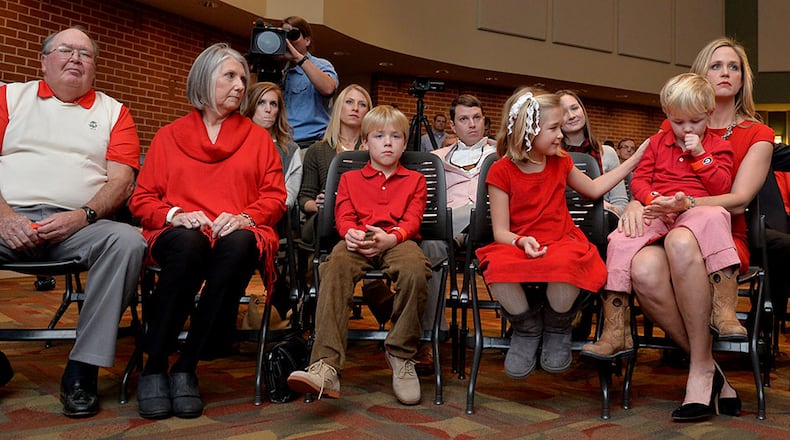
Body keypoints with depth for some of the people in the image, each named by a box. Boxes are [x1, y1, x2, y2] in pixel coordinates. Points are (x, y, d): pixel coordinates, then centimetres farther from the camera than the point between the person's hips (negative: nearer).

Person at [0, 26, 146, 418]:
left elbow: (122, 179, 4)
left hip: (78, 224, 0)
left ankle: (82, 368, -24)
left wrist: (84, 215, -13)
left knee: (127, 241, -32)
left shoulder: (113, 112, 16)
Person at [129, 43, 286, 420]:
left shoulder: (258, 137, 21)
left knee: (238, 244, -38)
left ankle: (187, 367, -28)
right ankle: (154, 367, -24)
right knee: (189, 243, -38)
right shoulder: (169, 136, 18)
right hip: (180, 233, 0)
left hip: (238, 235, 1)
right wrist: (176, 214, -8)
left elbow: (275, 197, 12)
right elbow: (142, 200, 13)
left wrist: (244, 217, -9)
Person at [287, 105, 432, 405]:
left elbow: (412, 221, 7)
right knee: (335, 266, -36)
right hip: (358, 242, 1)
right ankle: (326, 367, -46)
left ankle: (401, 355, -18)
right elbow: (344, 217, 13)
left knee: (415, 270, -38)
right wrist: (351, 232, -14)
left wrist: (389, 238, -17)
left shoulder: (414, 180, 23)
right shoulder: (350, 179, 28)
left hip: (397, 241, 0)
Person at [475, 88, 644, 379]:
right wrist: (522, 241, -27)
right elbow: (501, 231, -5)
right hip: (519, 247, -2)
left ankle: (557, 329, -2)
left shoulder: (560, 162, 11)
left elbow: (594, 189, 28)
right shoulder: (501, 171, -3)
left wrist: (635, 159, 27)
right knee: (498, 268, -38)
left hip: (561, 243, 2)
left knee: (565, 265, -37)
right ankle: (527, 329, -4)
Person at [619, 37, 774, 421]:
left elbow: (738, 200, -4)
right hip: (669, 233, 2)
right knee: (644, 271, -37)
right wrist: (635, 203, -14)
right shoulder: (674, 128, 19)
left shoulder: (757, 135, 10)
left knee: (681, 241, -40)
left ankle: (701, 369, -27)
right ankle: (714, 374, -18)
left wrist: (685, 203, -23)